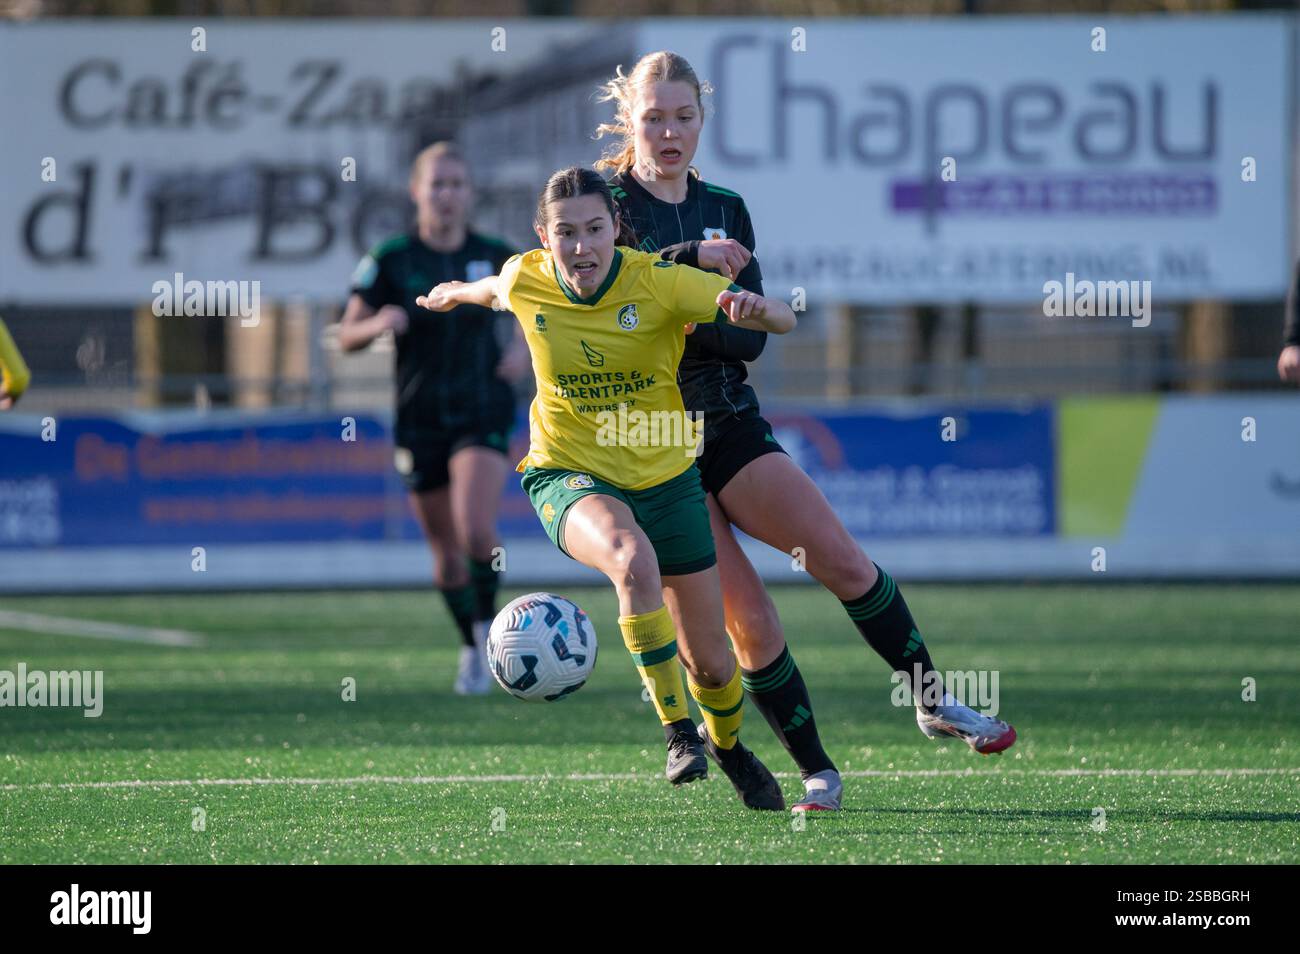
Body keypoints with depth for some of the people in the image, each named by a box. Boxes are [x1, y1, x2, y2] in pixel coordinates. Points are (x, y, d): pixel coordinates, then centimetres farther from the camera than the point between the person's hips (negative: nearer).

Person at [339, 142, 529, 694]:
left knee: (475, 529, -23)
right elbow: (347, 337, -3)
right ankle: (472, 650, 31)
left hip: (483, 414, -1)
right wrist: (377, 324, -25)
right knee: (446, 551, 8)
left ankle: (488, 623, 3)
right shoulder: (390, 261, -4)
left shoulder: (494, 258, -2)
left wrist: (522, 346, -6)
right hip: (420, 420, 1)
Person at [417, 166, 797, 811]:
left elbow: (782, 320, -23)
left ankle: (727, 745, 42)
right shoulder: (525, 282, -11)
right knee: (632, 558, -37)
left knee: (711, 664, 6)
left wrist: (752, 308, -46)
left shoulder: (658, 281, -18)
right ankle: (677, 731, -25)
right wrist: (455, 294, 37)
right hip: (570, 478, -1)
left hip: (664, 477, 1)